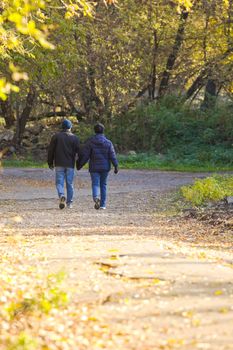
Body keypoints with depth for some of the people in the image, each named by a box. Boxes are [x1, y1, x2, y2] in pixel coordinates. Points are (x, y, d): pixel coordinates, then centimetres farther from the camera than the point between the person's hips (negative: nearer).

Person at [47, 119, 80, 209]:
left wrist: (50, 163, 9)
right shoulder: (74, 138, 3)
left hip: (59, 164, -1)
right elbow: (78, 151, 0)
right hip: (70, 164, 1)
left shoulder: (56, 136, 2)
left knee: (59, 182, 1)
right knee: (69, 183, 7)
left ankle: (61, 196, -26)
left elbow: (50, 150, 2)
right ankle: (69, 202, 10)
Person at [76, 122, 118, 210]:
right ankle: (103, 205, 13)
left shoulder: (90, 142, -3)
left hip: (94, 167, -1)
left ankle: (96, 197, -33)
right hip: (105, 167, 2)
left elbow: (85, 155, -4)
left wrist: (80, 165, 5)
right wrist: (116, 166, -4)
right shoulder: (108, 142, 0)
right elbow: (112, 155, -6)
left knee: (95, 184, -2)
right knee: (103, 185, 11)